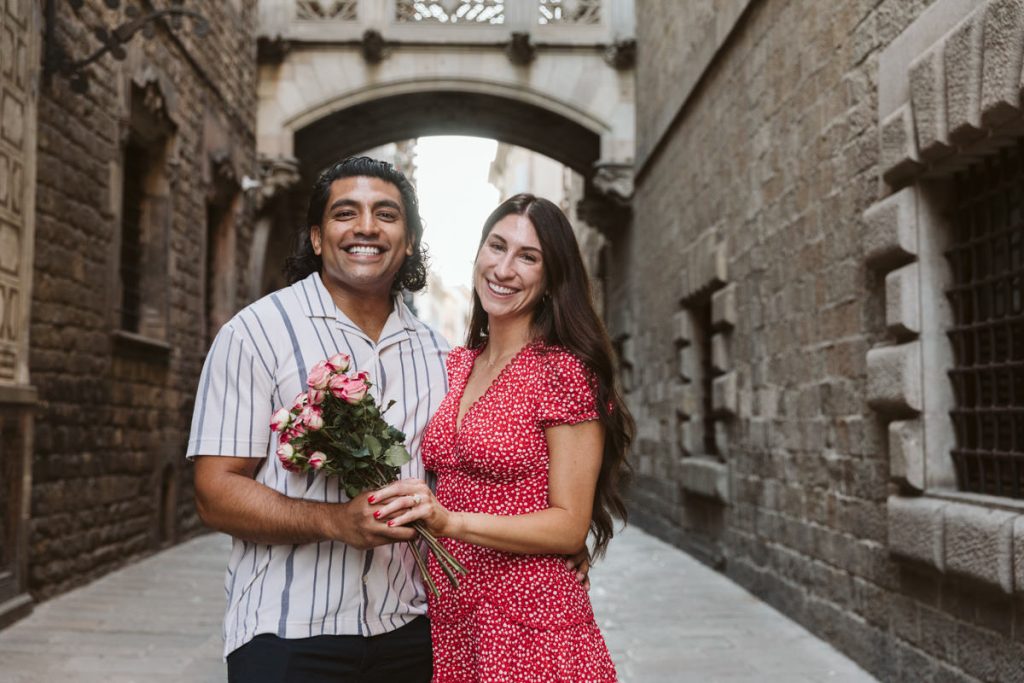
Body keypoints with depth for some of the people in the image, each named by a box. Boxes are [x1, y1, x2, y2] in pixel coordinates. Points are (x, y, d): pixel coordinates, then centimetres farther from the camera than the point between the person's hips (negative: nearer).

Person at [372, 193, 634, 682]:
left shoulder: (565, 372, -13)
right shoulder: (455, 366, 8)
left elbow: (570, 526, -15)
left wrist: (449, 521, -26)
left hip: (531, 627, -6)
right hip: (445, 619, 7)